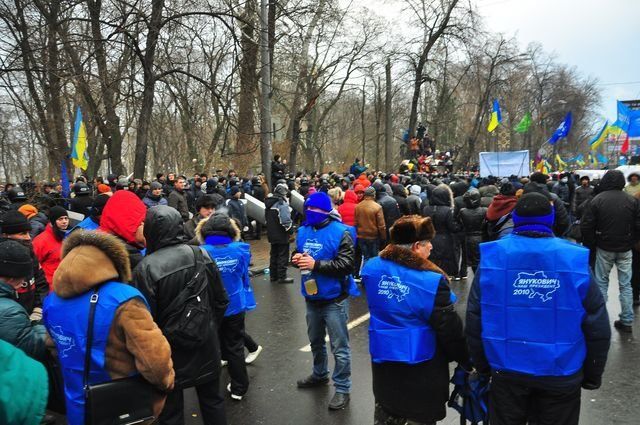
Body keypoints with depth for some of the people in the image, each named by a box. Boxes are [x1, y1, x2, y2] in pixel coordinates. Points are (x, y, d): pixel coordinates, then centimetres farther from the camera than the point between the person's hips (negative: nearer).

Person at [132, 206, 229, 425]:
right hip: (206, 347, 4)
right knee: (212, 400, 22)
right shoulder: (201, 255, -7)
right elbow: (221, 300, 1)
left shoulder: (146, 268, -21)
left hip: (171, 352, -4)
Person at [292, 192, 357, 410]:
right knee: (315, 341, 25)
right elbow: (297, 253, 16)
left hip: (334, 299, -7)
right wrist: (296, 258, -8)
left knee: (339, 347, 3)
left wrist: (316, 264, -29)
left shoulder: (340, 232, -16)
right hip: (312, 297, 7)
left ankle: (342, 389, 18)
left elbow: (346, 264, -24)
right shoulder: (303, 231, 3)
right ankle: (319, 374, 47)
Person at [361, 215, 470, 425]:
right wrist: (467, 361, -5)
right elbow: (450, 330, -19)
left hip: (383, 357, 6)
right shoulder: (431, 280, -26)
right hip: (422, 366, -5)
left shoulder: (372, 268, -8)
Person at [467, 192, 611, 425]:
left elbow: (475, 320, -5)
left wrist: (482, 366, 7)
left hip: (506, 368, 1)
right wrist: (592, 375, 7)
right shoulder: (576, 259, -10)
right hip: (561, 373, 0)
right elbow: (597, 327, -6)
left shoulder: (492, 256, -9)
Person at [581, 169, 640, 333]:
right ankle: (627, 321, 12)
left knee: (601, 283, 10)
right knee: (625, 285, 8)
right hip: (625, 249, 2)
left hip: (604, 248, -2)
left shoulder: (597, 200, -11)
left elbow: (586, 226, -10)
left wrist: (590, 245, 3)